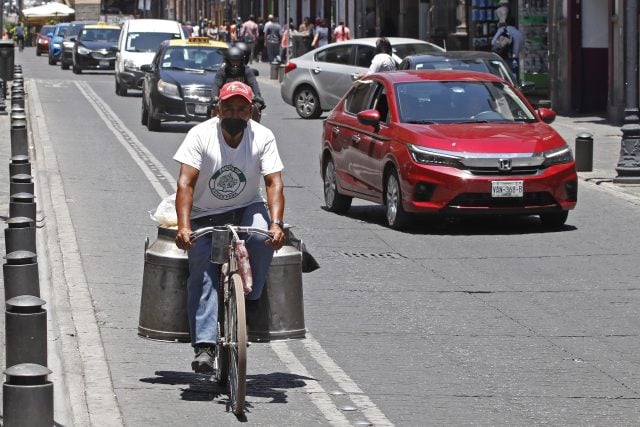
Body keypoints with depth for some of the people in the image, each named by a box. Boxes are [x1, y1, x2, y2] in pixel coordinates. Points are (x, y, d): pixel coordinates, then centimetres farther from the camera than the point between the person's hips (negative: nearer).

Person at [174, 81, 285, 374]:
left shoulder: (263, 138, -9)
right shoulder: (201, 135, -14)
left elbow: (274, 183, -16)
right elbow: (185, 183, -21)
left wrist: (276, 224, -34)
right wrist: (184, 226, -36)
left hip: (247, 209, 1)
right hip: (205, 216, -1)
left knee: (263, 238, -32)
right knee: (203, 276, -18)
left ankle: (250, 300, -10)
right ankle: (204, 347, -24)